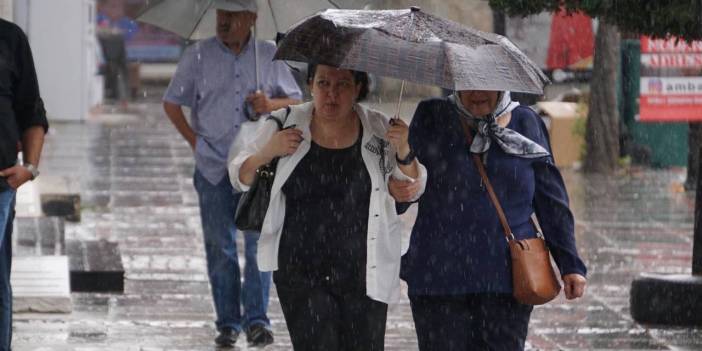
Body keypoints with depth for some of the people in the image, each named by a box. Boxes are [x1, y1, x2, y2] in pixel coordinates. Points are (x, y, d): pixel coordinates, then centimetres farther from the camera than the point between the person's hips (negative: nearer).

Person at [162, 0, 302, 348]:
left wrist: (272, 104, -9)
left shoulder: (270, 56, 6)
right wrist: (194, 139, 0)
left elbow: (296, 101, 12)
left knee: (259, 242, -8)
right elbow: (171, 103, 11)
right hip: (213, 166, 1)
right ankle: (228, 322, 9)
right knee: (219, 247, 2)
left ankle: (257, 319, -5)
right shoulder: (198, 56, 4)